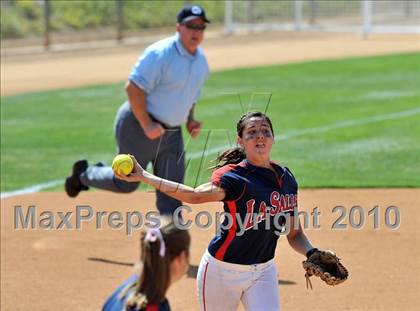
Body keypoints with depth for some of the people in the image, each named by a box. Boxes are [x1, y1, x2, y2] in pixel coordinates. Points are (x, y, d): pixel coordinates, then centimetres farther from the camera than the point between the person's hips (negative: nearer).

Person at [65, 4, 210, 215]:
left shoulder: (201, 61, 6)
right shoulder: (160, 54, -20)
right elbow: (133, 87, -23)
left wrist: (190, 120, 5)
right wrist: (146, 125, -24)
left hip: (172, 133, 7)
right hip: (138, 126, -7)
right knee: (125, 183, 3)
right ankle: (84, 175, 29)